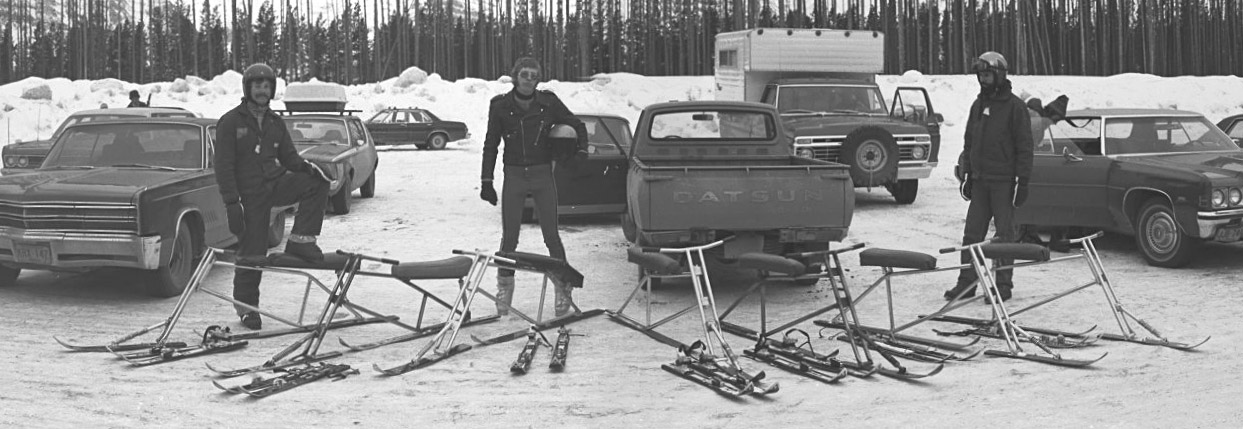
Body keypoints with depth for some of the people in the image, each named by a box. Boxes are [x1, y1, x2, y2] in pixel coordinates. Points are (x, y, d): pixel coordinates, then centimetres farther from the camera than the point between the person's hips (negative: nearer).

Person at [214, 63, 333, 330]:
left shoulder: (275, 123, 12)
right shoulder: (230, 122, -4)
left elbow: (288, 157, 12)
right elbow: (224, 167, -8)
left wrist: (305, 167, -12)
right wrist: (232, 202, -16)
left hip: (276, 183, 4)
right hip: (250, 193, -4)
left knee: (316, 184, -21)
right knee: (252, 253, -2)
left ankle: (300, 241, -12)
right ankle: (246, 306, 16)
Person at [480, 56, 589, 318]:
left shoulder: (548, 103, -2)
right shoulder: (500, 106, -1)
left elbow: (577, 126, 11)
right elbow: (491, 145, 5)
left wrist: (581, 150, -7)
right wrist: (486, 181, 2)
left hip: (542, 175, 0)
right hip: (514, 176, 0)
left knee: (551, 235, -2)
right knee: (509, 237, 1)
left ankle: (563, 290, 6)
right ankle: (504, 291, 15)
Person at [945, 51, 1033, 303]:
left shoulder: (1014, 106, -5)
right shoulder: (978, 105, 14)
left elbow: (1024, 147, -7)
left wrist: (1022, 181, -12)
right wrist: (966, 176, 14)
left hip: (1003, 182, -6)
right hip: (980, 181, 6)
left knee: (1004, 234, 0)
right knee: (972, 233, 5)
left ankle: (1004, 285, 7)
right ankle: (966, 282, 9)